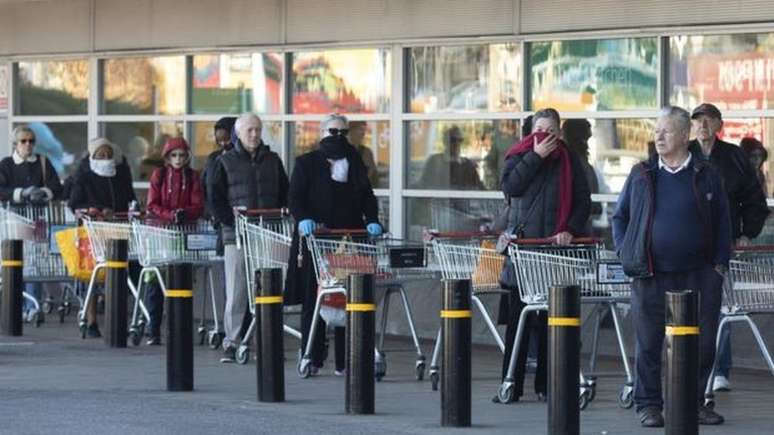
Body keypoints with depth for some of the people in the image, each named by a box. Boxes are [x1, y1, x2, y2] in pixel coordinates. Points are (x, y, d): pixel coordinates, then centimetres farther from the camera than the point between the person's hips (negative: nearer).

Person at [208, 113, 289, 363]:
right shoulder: (226, 162, 5)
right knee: (236, 292, -4)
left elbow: (284, 194, 17)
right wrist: (231, 223, -10)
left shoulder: (273, 161, 14)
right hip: (237, 236, -3)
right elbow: (215, 198, 1)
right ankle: (231, 343, 0)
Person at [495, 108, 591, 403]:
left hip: (556, 246, 1)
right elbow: (509, 186, -8)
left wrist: (571, 230, -8)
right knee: (518, 319, -3)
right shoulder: (518, 157, 10)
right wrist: (536, 156, -9)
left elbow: (583, 200, 7)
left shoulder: (569, 160, 11)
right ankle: (511, 386, -1)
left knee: (550, 320, 0)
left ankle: (545, 384, 5)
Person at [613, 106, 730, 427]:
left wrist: (720, 263, 1)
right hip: (651, 277, 0)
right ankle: (648, 404, 10)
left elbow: (722, 222, 9)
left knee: (702, 343, 2)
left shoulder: (706, 175, 5)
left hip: (698, 275, 0)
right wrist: (625, 253, 3)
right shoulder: (641, 175, 8)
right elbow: (619, 217, 16)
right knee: (649, 343, 1)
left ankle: (694, 403, 15)